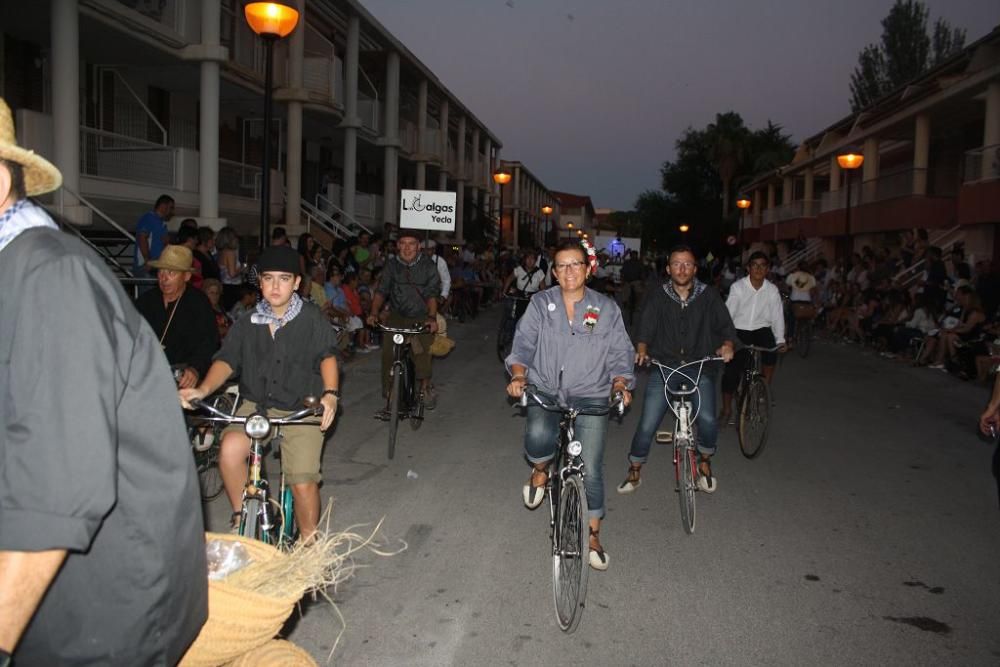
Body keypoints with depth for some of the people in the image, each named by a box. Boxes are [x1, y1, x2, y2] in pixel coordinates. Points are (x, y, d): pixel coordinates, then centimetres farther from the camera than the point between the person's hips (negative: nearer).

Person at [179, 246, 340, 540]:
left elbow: (327, 356, -10)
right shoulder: (247, 323, 8)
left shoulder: (312, 318, 0)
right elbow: (226, 360, 0)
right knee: (230, 448, -28)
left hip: (301, 409, -2)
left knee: (303, 483, -14)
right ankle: (241, 518, -4)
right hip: (257, 405, 2)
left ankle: (308, 544, 13)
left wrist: (330, 393, -29)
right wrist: (203, 389, -21)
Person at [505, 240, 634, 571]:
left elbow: (620, 354, 7)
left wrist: (621, 385, -11)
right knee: (538, 437, -32)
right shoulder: (540, 304, 6)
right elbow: (523, 344, 3)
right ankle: (540, 471, 6)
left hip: (590, 397, 0)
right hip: (546, 392, 0)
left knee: (591, 469, -5)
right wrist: (518, 375, -15)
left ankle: (593, 534, 19)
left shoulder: (607, 308, 7)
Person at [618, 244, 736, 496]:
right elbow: (645, 328, -4)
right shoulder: (657, 297, 4)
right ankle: (634, 472, 16)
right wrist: (641, 351, -24)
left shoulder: (709, 296, 5)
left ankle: (705, 462, 13)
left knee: (707, 420, -19)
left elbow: (725, 325, 0)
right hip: (664, 367, 0)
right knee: (647, 425, -7)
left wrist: (727, 345, -21)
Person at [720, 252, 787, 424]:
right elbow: (728, 314, -13)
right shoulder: (738, 287, -12)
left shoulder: (772, 290, -5)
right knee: (731, 371, -11)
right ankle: (726, 410, 8)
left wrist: (780, 340, -11)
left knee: (770, 350, -31)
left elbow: (777, 316, -3)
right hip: (740, 331, -1)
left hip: (761, 329, 1)